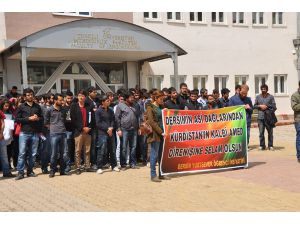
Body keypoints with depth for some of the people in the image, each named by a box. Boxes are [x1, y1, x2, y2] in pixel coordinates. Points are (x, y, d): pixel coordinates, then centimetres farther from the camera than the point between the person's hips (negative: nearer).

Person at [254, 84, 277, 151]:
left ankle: (270, 146, 11)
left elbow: (274, 106, 3)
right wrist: (260, 106, -3)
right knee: (261, 132, -2)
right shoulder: (258, 97, 12)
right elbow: (254, 106, 13)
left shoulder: (271, 97, 6)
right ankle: (262, 145, 7)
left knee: (270, 132, 2)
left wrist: (266, 106, -7)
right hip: (260, 117, 1)